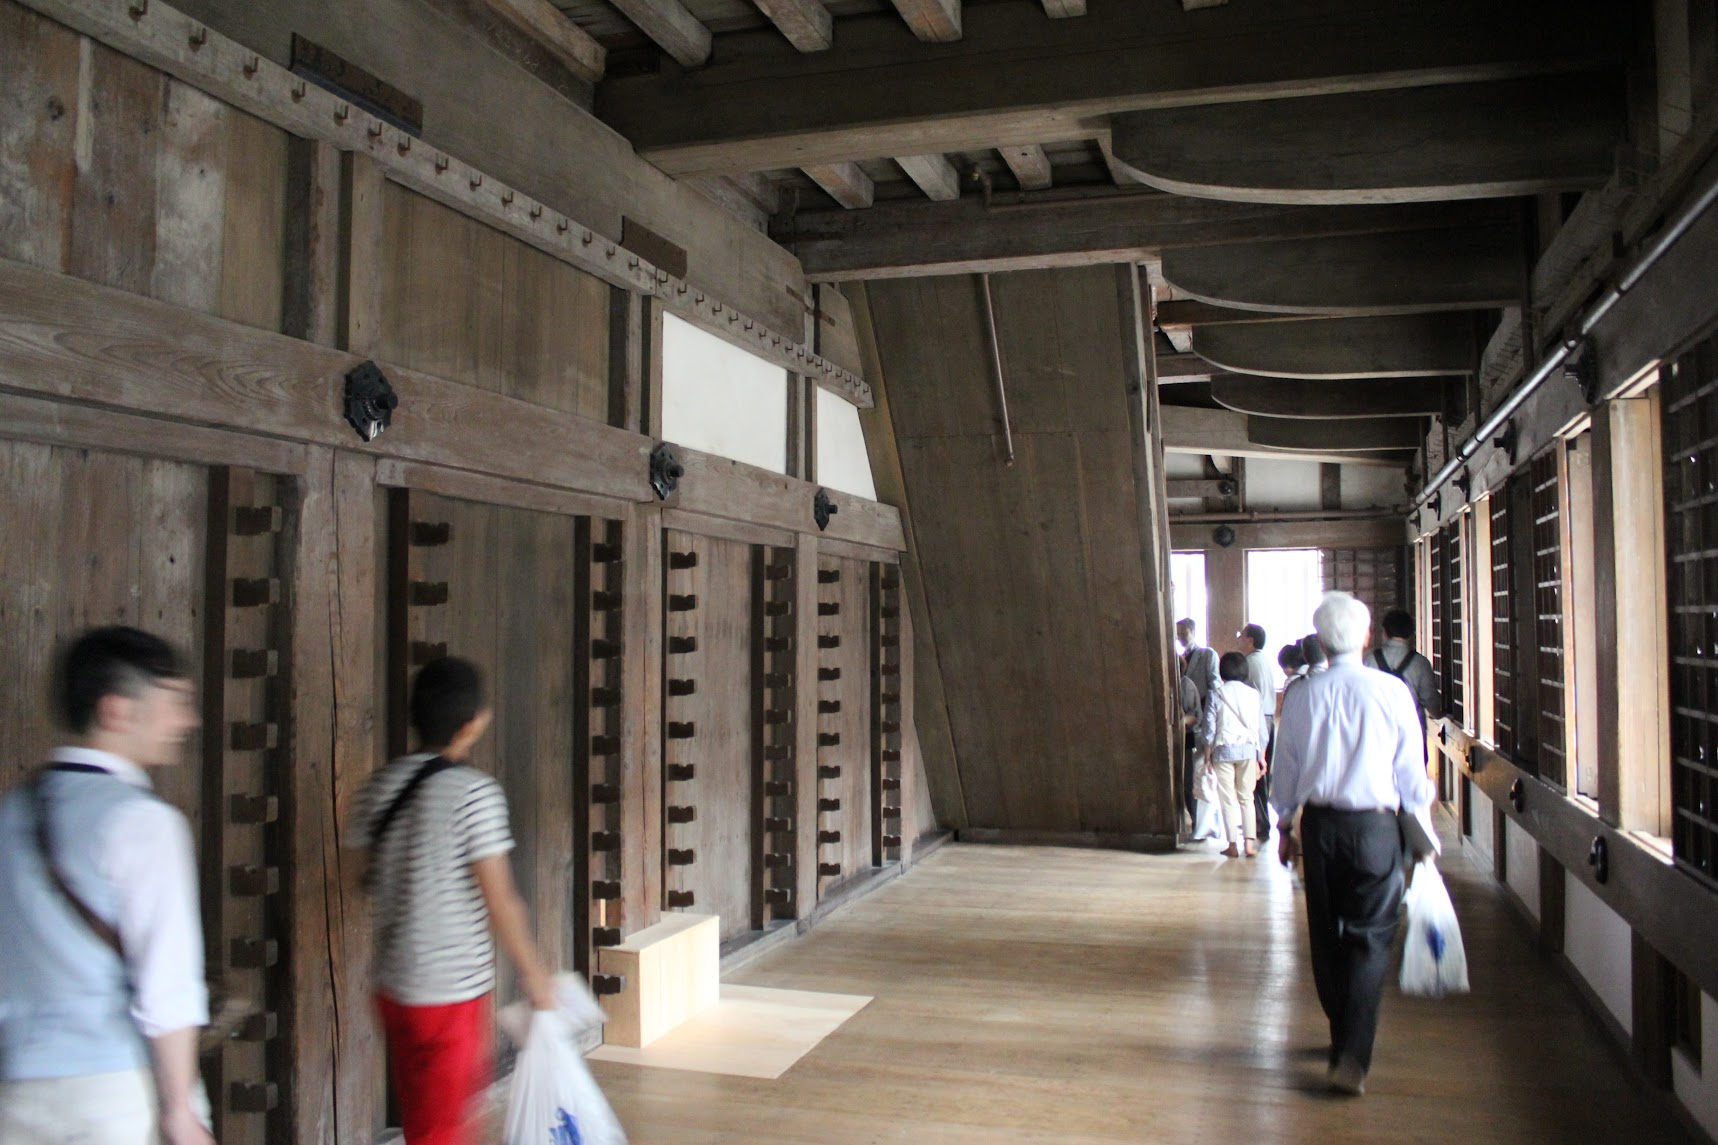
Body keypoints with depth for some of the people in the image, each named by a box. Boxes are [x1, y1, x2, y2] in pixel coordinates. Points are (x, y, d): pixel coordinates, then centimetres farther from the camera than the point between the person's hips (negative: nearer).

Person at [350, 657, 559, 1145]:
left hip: (394, 986, 7)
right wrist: (534, 975, -6)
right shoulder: (475, 793, -18)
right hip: (453, 991, -7)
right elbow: (499, 901, -17)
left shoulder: (380, 787, 1)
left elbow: (374, 879, 9)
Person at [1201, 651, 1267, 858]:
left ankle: (1233, 845, 6)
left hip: (1224, 750, -2)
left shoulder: (1217, 694, -4)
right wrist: (1261, 757, 13)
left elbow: (1209, 728, -5)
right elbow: (1261, 730, 5)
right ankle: (1249, 843, 5)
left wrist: (1207, 755, 4)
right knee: (1246, 798, 11)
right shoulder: (1254, 695, 3)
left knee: (1228, 799, 5)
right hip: (1248, 750, 2)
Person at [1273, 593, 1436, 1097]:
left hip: (1318, 824, 2)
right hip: (1375, 825, -2)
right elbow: (1412, 772, -2)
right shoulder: (1392, 692, -9)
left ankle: (1342, 1037, 30)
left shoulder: (1301, 695, -2)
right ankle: (1353, 1057, -6)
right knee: (1370, 940, 3)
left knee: (1327, 935, 16)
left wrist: (1286, 827, 18)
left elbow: (1286, 768, 6)